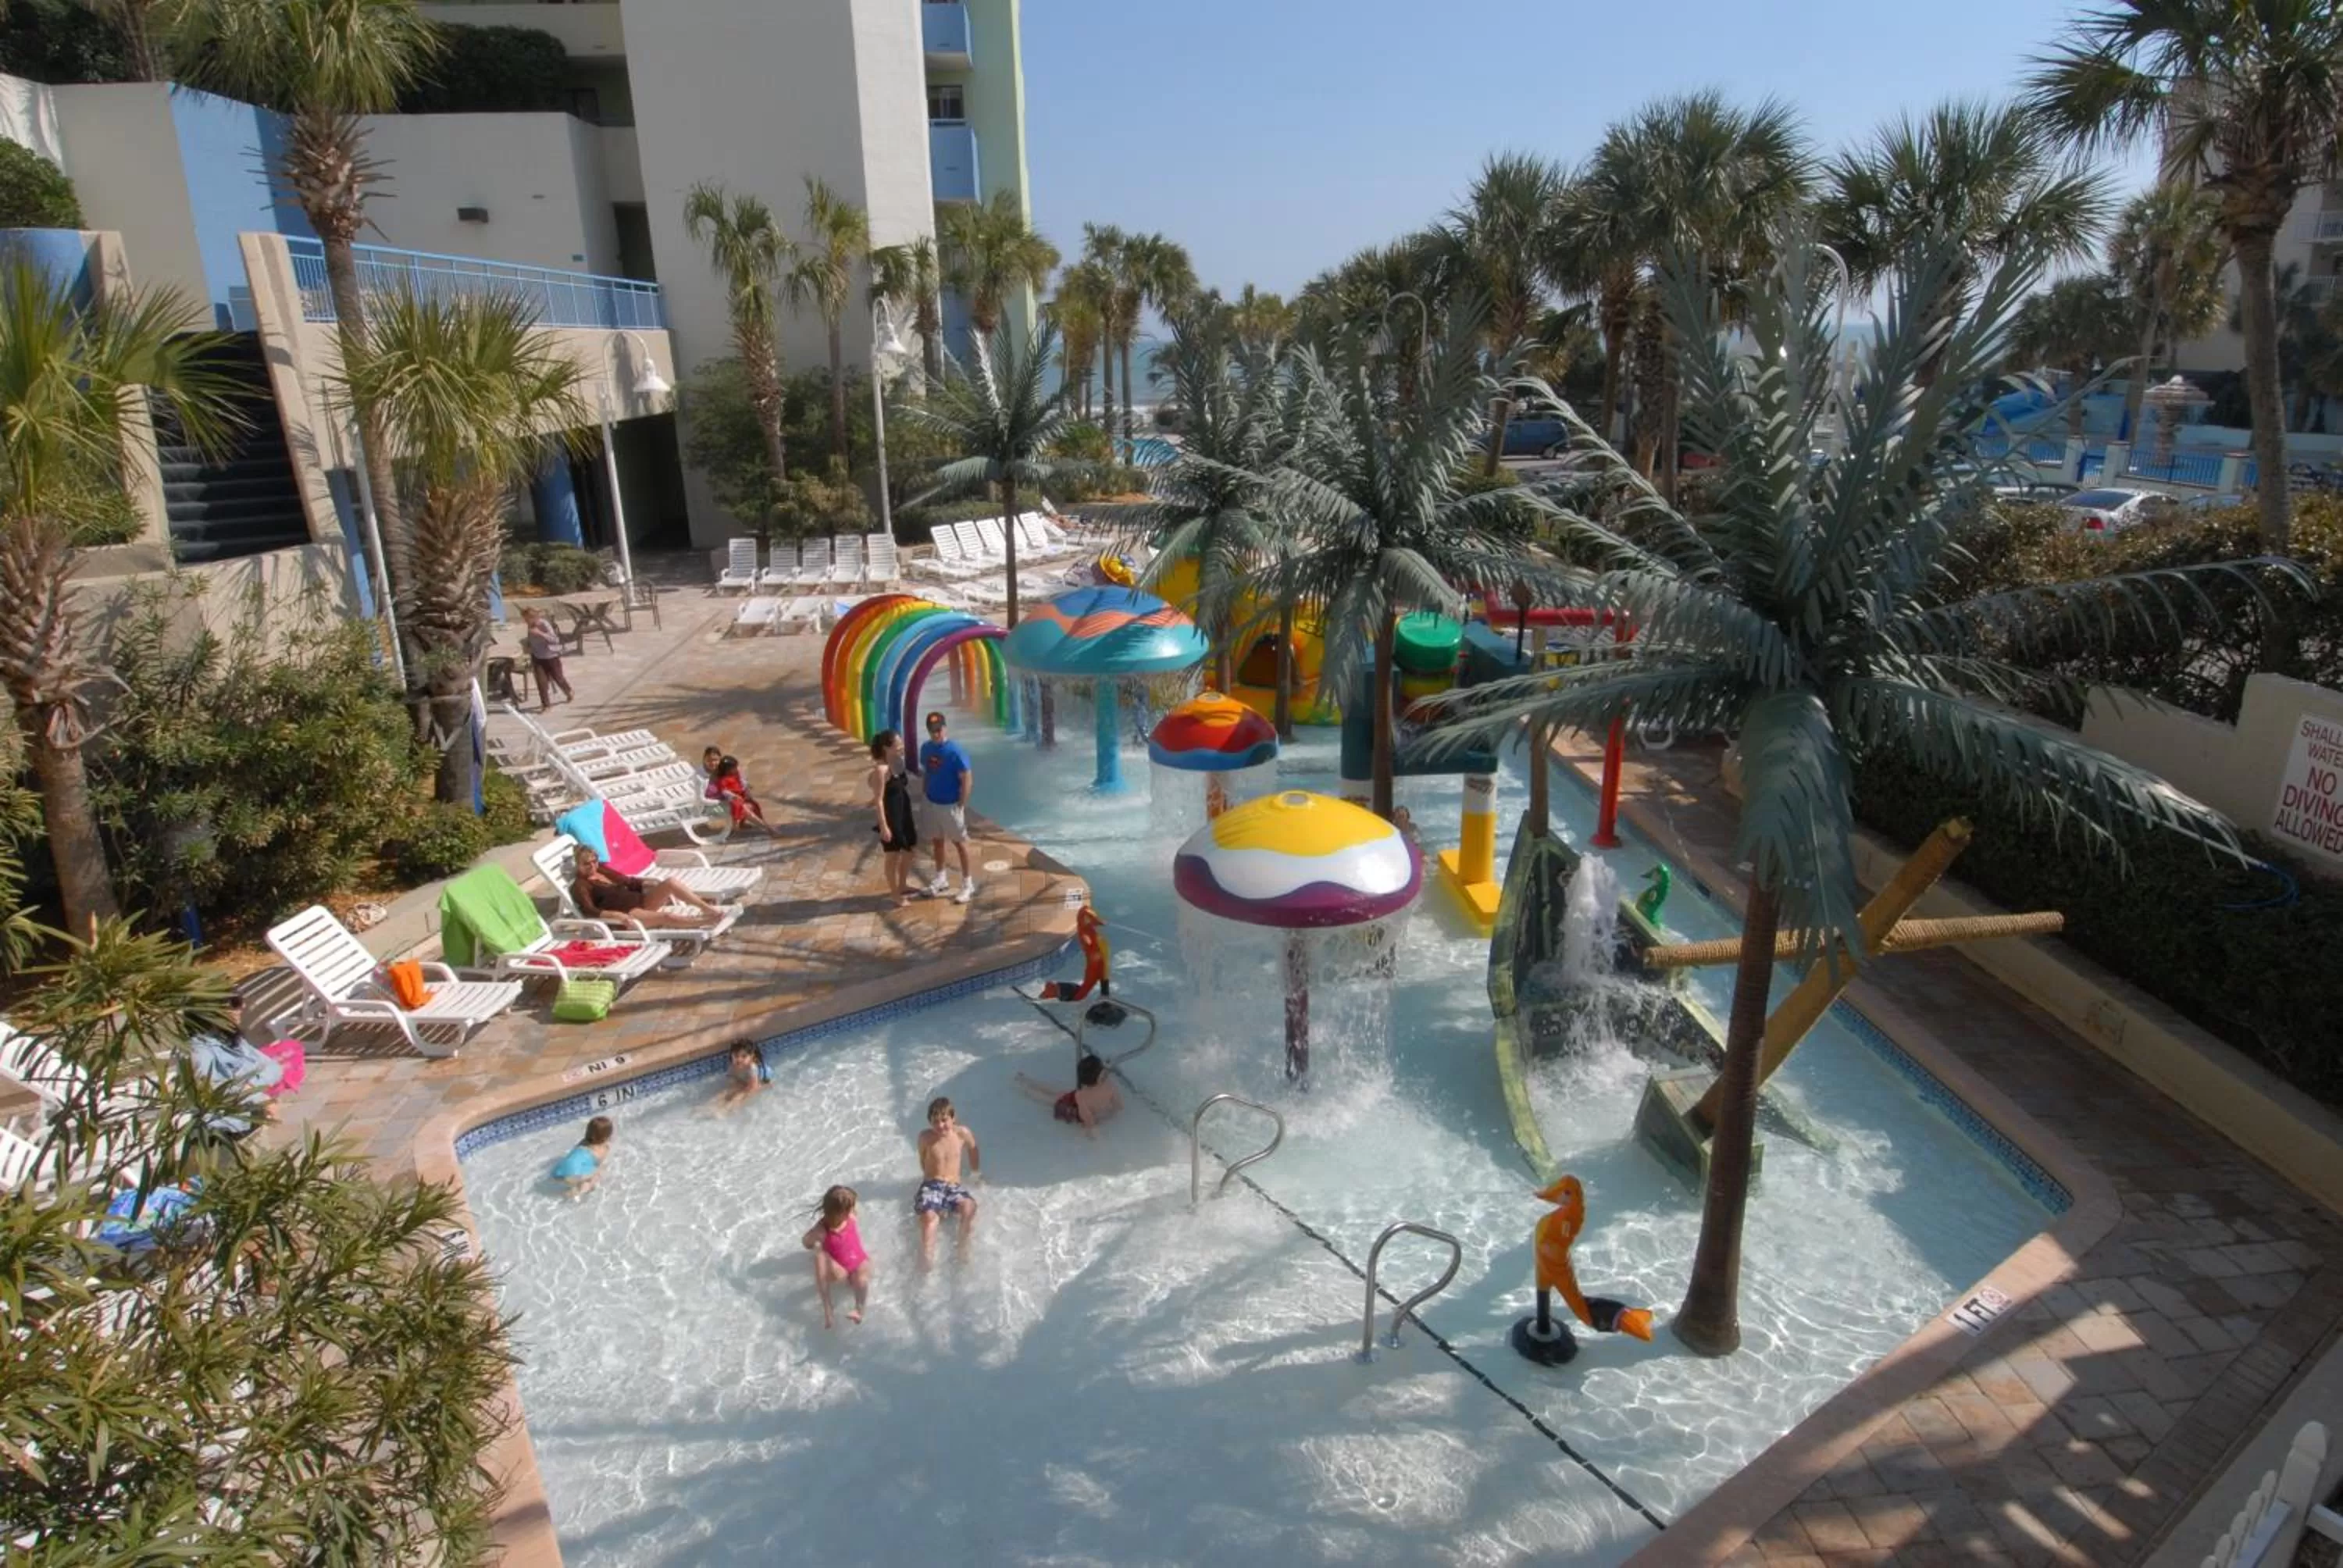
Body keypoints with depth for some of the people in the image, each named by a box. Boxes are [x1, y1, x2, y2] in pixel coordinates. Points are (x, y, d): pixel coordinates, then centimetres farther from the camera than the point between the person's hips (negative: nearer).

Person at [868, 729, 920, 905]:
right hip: (891, 817, -9)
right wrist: (883, 826, -21)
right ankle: (897, 895, 18)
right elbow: (879, 800, -20)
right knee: (893, 857, 5)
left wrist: (912, 819, 18)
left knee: (908, 851, 21)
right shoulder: (881, 769, -21)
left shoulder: (897, 764, 4)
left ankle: (903, 886, 40)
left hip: (904, 815, 9)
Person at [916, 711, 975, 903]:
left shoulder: (955, 750, -20)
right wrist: (925, 793, 8)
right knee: (937, 841, 18)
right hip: (931, 803, 6)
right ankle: (941, 879, 33)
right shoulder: (926, 748, -1)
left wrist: (961, 806, -17)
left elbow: (967, 779, -18)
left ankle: (968, 884, 14)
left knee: (959, 843, 5)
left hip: (951, 805, -6)